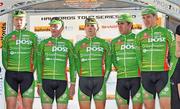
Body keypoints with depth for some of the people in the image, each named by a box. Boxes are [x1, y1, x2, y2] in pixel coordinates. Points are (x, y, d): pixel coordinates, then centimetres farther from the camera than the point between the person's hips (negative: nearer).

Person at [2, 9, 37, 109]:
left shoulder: (32, 36, 5)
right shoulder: (8, 37, 9)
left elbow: (36, 56, 6)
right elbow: (4, 58, 10)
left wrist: (31, 72, -1)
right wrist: (10, 72, 0)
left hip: (27, 75, -1)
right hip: (11, 75, 1)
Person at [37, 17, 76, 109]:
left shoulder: (68, 44, 7)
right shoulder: (43, 43, 8)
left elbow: (72, 65, 7)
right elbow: (39, 64, 8)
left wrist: (73, 84, 0)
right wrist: (39, 84, 2)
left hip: (62, 81, 0)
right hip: (46, 81, 0)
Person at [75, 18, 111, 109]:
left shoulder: (104, 43, 9)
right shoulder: (79, 44, 12)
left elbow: (108, 65, 9)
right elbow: (76, 64, 12)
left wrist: (104, 80, 1)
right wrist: (81, 78, 3)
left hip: (99, 80, -1)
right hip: (84, 80, 1)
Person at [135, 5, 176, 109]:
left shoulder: (166, 33, 1)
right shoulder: (140, 35, 9)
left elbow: (174, 55, 2)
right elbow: (138, 57, 12)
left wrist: (170, 74, -6)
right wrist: (139, 75, 4)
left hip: (163, 74, -3)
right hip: (146, 75, 3)